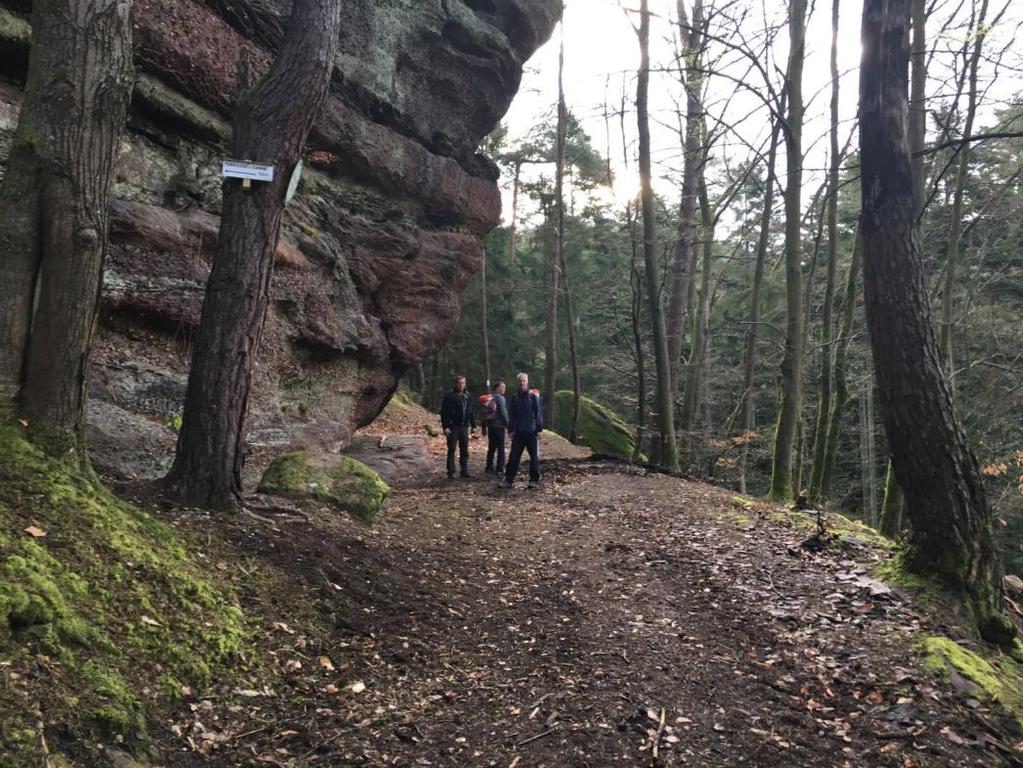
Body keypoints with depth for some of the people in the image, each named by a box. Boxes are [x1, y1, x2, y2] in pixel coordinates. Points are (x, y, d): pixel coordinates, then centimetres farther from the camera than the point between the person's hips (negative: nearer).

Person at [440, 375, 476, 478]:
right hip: (453, 427, -5)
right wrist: (445, 426, -17)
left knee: (464, 450, 8)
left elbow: (471, 412, 16)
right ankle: (451, 472, 1)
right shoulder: (449, 396, -6)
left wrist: (473, 425, 12)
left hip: (464, 427, 5)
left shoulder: (467, 396, 11)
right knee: (451, 450, -3)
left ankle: (464, 470, 14)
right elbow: (444, 412, -10)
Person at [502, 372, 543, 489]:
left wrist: (539, 429, -8)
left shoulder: (534, 397, -1)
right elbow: (511, 415, 11)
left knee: (534, 457, 3)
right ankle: (508, 480, 2)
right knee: (514, 457, 1)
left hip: (532, 432, -3)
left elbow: (539, 413, -3)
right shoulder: (514, 398, 9)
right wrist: (511, 429, 4)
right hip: (518, 433, 3)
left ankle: (534, 480, 12)